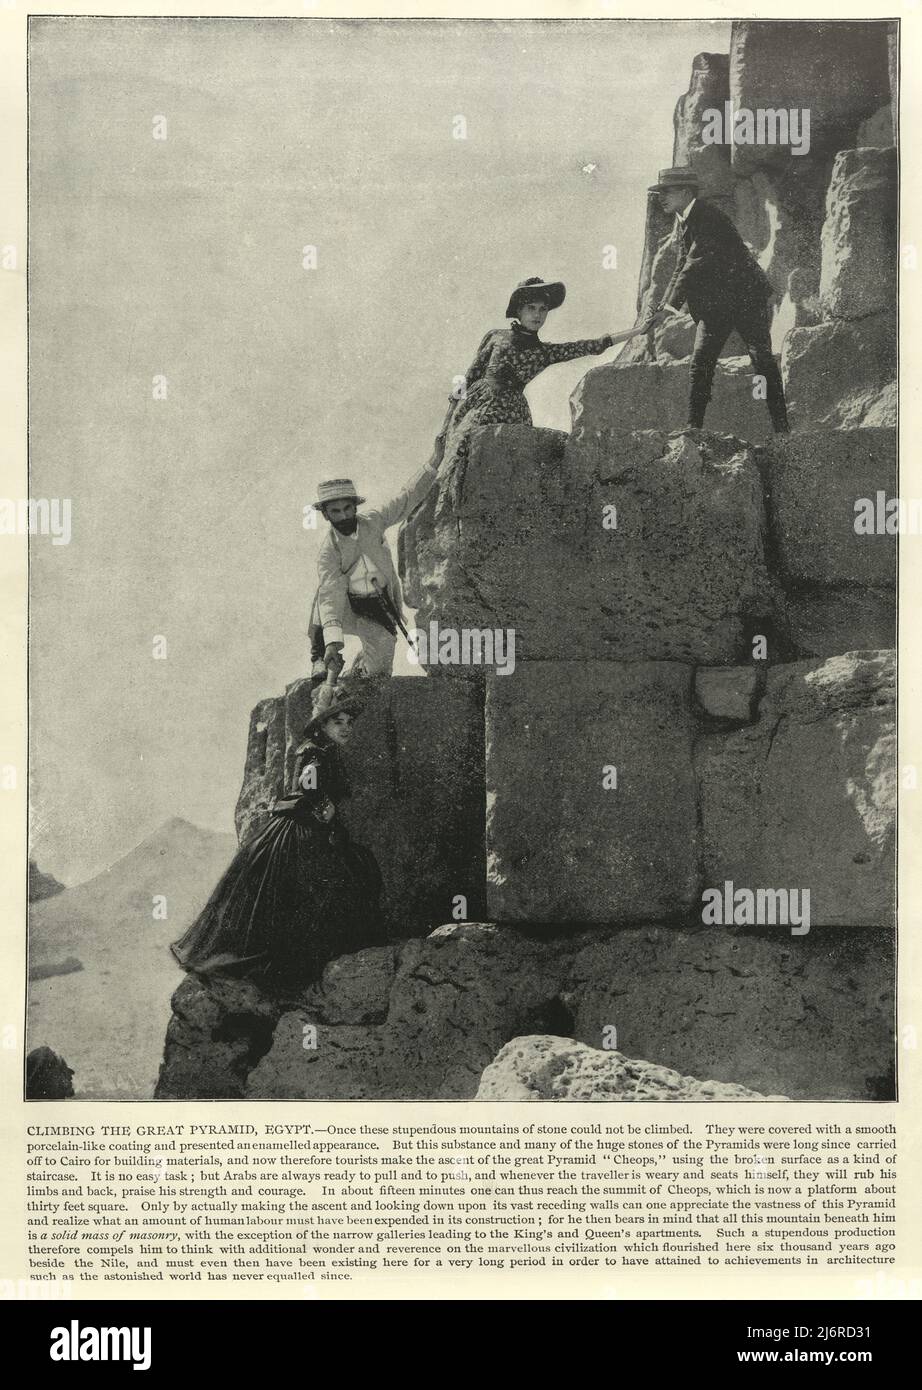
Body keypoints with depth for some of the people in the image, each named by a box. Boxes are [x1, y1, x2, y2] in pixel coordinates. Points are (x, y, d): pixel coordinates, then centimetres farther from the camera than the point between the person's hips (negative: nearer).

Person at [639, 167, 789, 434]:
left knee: (762, 359, -9)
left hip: (745, 293, -8)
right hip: (715, 300, 8)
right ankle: (694, 427, -1)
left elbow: (695, 265, -27)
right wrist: (659, 308, 1)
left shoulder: (708, 217, -21)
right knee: (701, 361, -2)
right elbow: (682, 269, 12)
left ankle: (781, 429, -6)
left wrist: (667, 309, -28)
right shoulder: (682, 221, 8)